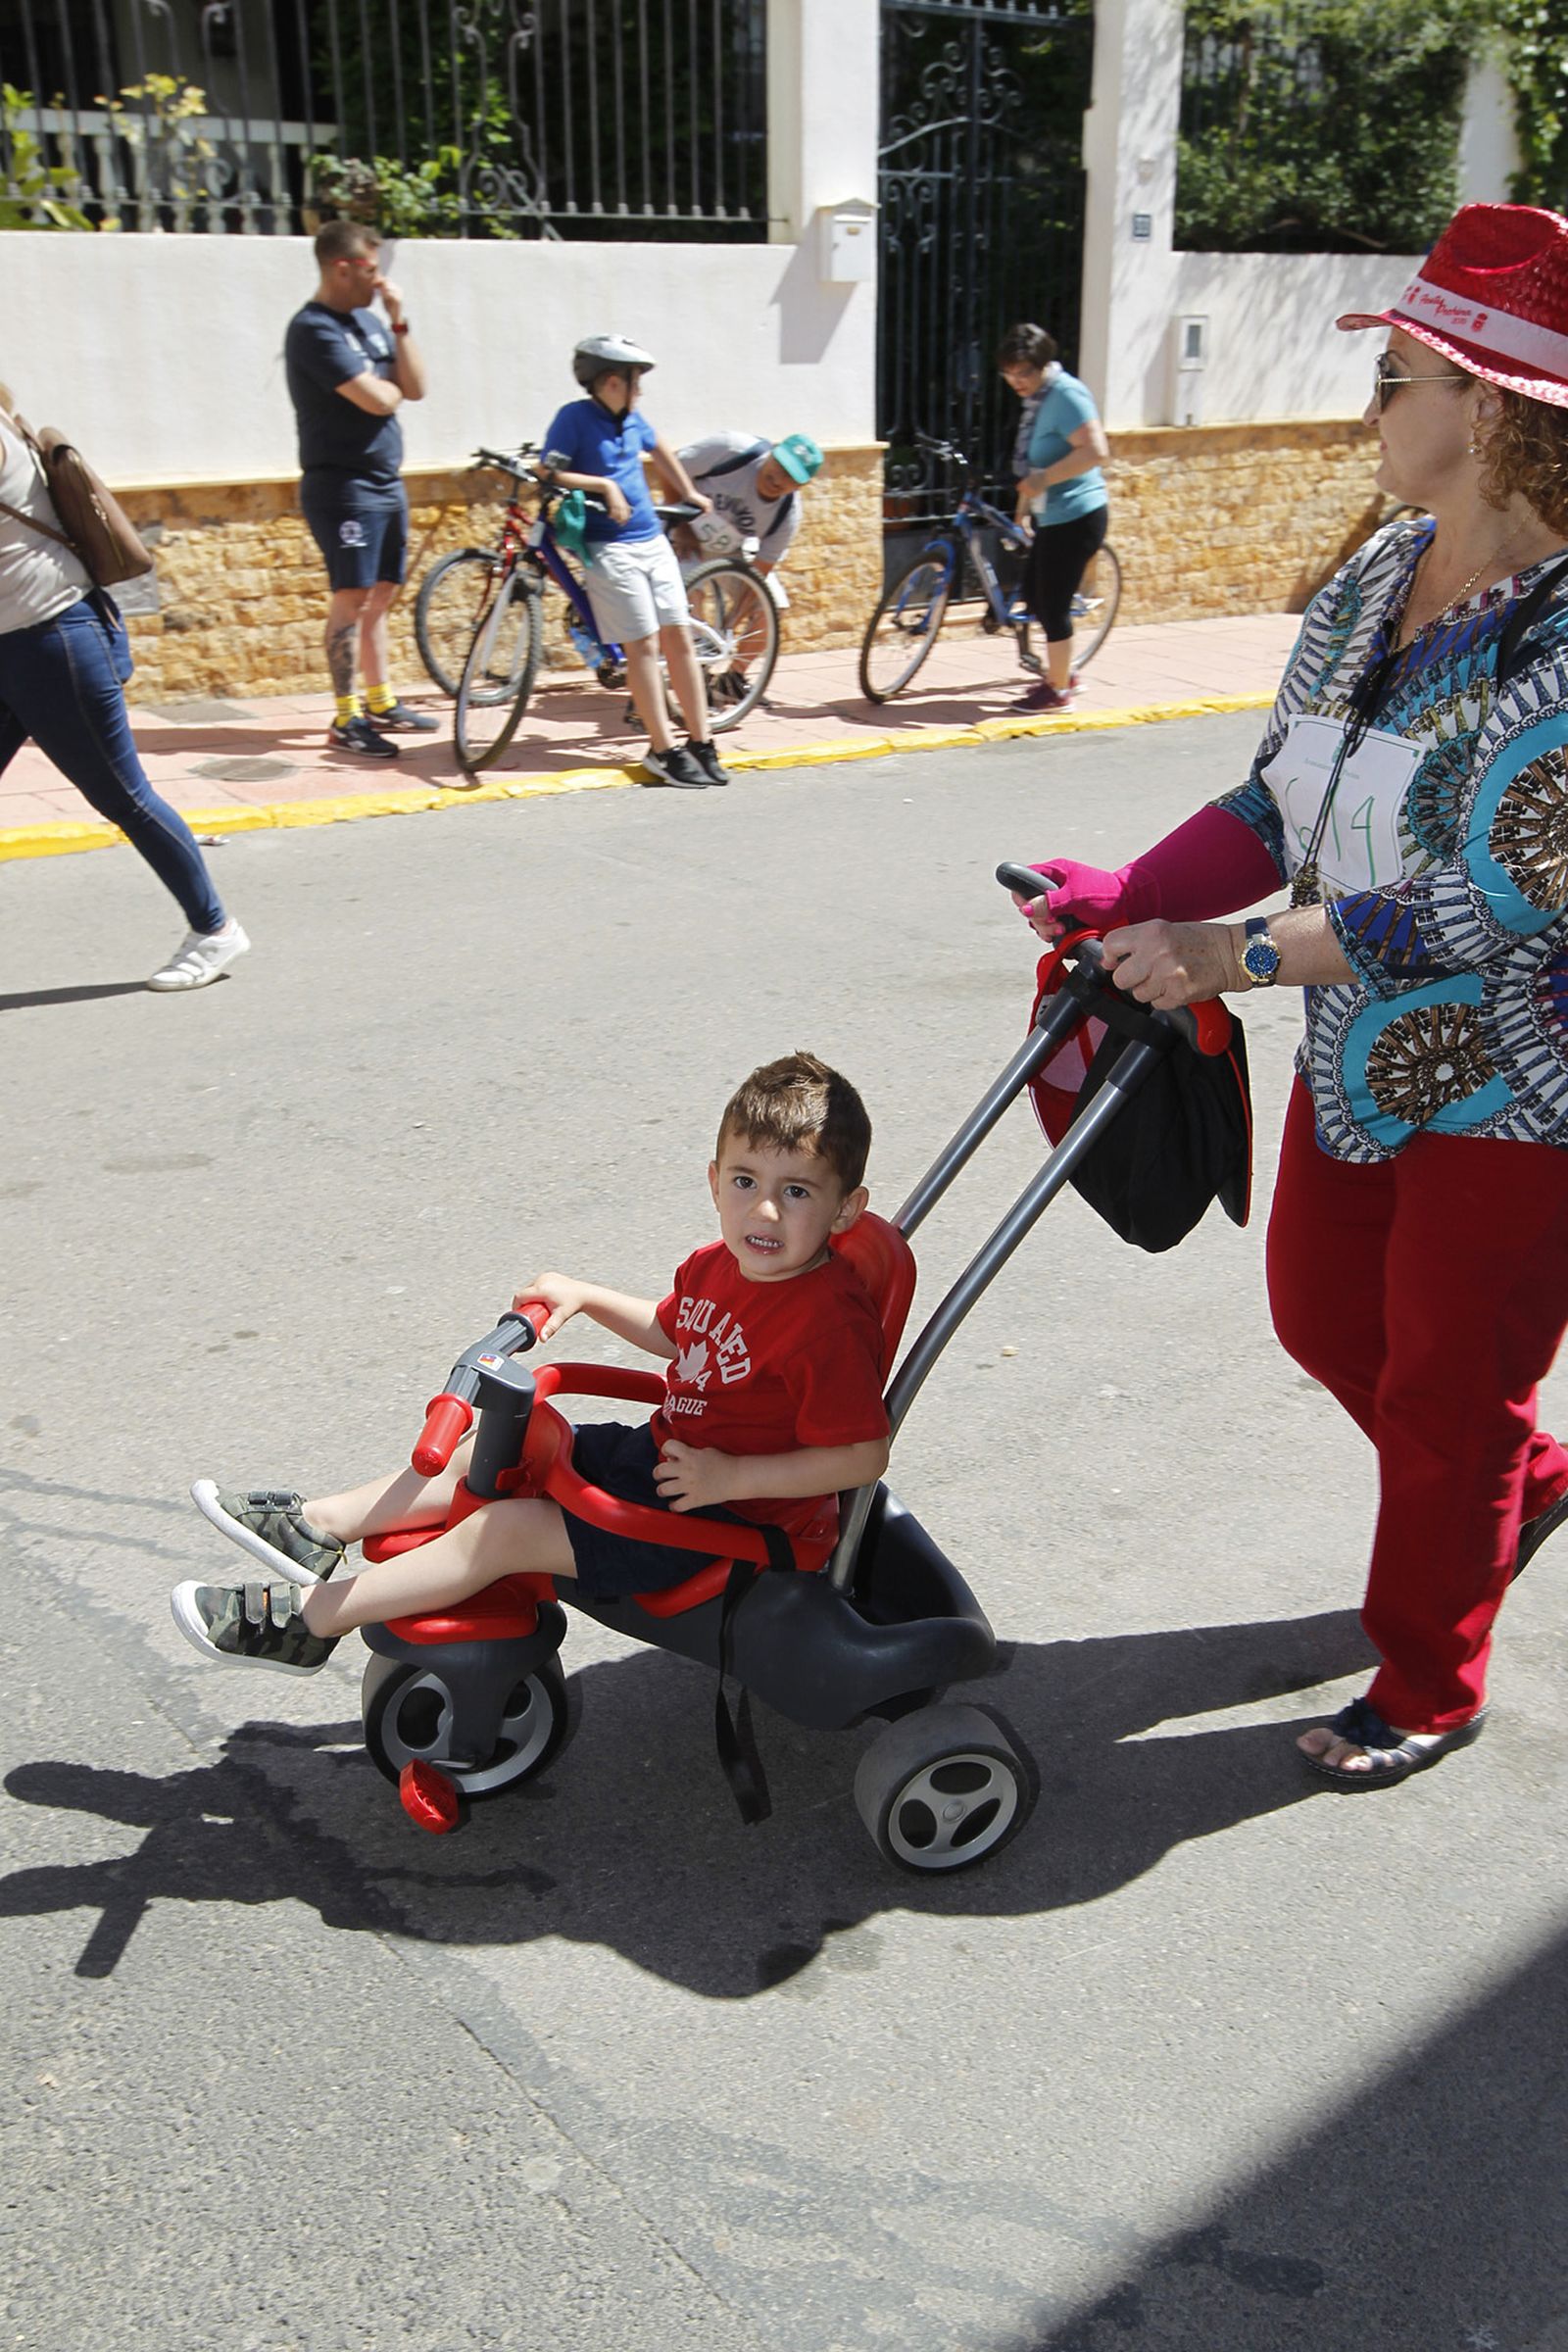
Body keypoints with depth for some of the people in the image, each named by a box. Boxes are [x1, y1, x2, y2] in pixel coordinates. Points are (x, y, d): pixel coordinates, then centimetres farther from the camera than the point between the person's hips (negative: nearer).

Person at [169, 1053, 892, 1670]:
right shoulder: (718, 1265, 1)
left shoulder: (828, 1323, -27)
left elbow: (863, 1455, -28)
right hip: (658, 1450, 9)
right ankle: (318, 1525, 20)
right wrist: (585, 1297, 10)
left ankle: (308, 1618, -7)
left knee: (504, 1529, -15)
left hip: (716, 1515, -9)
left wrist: (734, 1477, -27)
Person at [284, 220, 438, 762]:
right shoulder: (315, 329, -14)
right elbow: (377, 400, -22)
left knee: (379, 595, 13)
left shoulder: (368, 320, 14)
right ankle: (346, 719, -5)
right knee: (352, 597, -9)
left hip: (386, 481, 8)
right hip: (342, 486, -8)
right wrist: (388, 385, 1)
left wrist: (399, 320, -1)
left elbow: (415, 387, 6)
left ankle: (381, 703, 21)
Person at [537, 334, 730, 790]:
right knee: (643, 644, -9)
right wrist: (605, 485, -16)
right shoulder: (575, 417, -6)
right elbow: (548, 473, -13)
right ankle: (664, 750, -5)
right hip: (610, 548, -6)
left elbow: (660, 452, 32)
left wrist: (690, 494, 38)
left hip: (653, 542, 6)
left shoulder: (632, 420, 12)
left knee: (679, 637, 2)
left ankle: (700, 742, 7)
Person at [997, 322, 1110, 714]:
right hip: (1050, 516, 10)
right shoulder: (1037, 397, 11)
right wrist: (1024, 505, 24)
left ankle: (1058, 690, 9)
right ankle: (1064, 673, 30)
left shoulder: (1066, 395, -18)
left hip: (1075, 518, -10)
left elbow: (1096, 450, -28)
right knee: (1034, 596, 17)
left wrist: (1043, 479, -26)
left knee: (1052, 606, -4)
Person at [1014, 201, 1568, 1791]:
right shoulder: (1374, 583, 1)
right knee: (1323, 1321, 22)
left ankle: (1428, 1686, 32)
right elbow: (1282, 802, 5)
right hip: (1360, 1059, 8)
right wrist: (1133, 901, -9)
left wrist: (1238, 956, -27)